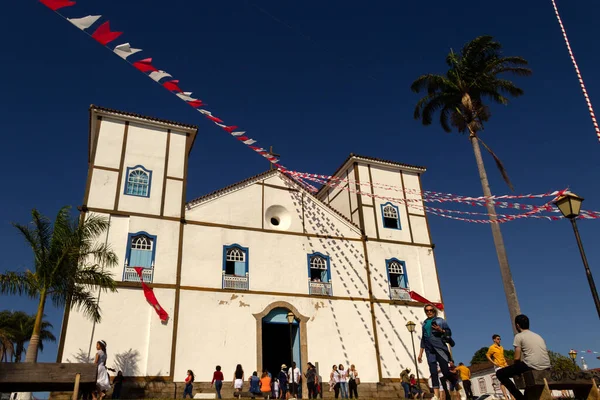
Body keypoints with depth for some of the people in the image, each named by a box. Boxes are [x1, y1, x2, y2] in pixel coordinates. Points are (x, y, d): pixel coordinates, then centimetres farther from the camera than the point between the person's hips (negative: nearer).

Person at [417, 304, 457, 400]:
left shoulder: (440, 320, 5)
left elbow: (449, 333, 1)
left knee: (445, 371, -9)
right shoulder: (424, 323, 17)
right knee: (433, 371, -5)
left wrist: (440, 330, -18)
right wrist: (420, 353, 18)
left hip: (440, 347, -4)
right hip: (429, 349, 4)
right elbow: (423, 339, 21)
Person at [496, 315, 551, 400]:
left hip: (531, 366, -7)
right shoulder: (538, 336, 24)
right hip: (546, 368, 7)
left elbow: (517, 358, -3)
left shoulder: (519, 336, 4)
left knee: (500, 374, 5)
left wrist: (517, 369, 18)